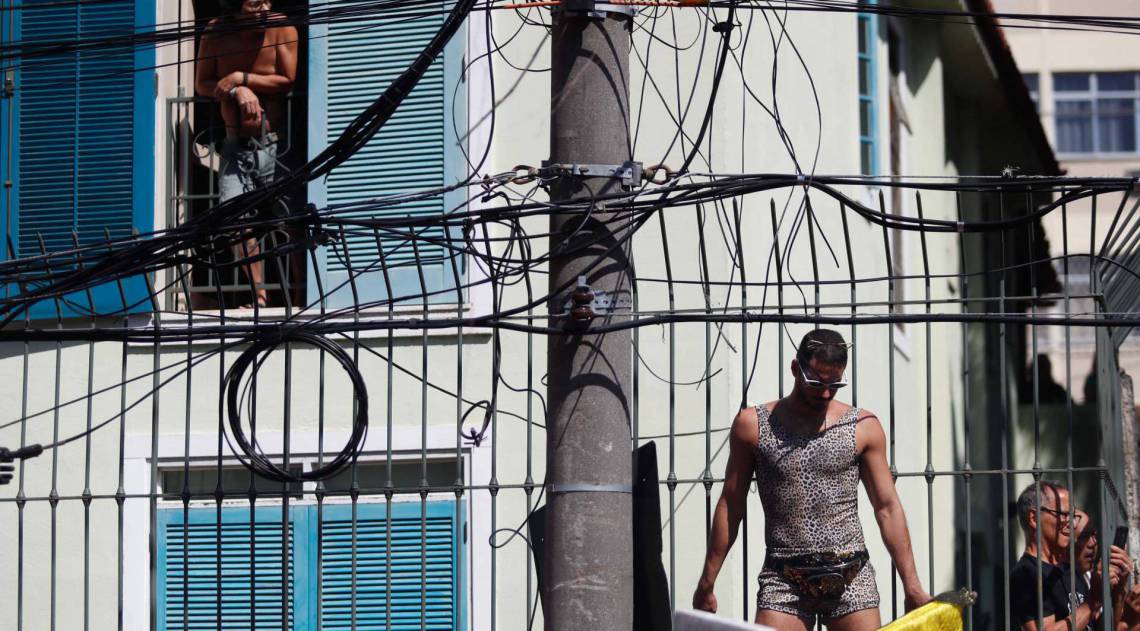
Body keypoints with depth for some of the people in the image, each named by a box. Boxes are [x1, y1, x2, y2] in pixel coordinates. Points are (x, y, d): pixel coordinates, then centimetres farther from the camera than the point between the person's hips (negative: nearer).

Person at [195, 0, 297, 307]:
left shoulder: (282, 28, -7)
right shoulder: (216, 32, 1)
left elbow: (288, 80, -12)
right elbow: (202, 84, 3)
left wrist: (241, 79, -15)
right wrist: (237, 92, -15)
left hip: (274, 143, -3)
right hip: (237, 146, 3)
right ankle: (260, 296, -1)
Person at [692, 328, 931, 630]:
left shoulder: (864, 428, 6)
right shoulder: (753, 425, 5)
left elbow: (887, 507, 7)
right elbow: (730, 506, 9)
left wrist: (912, 586, 1)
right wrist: (707, 582, 7)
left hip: (850, 579, 1)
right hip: (784, 581, -1)